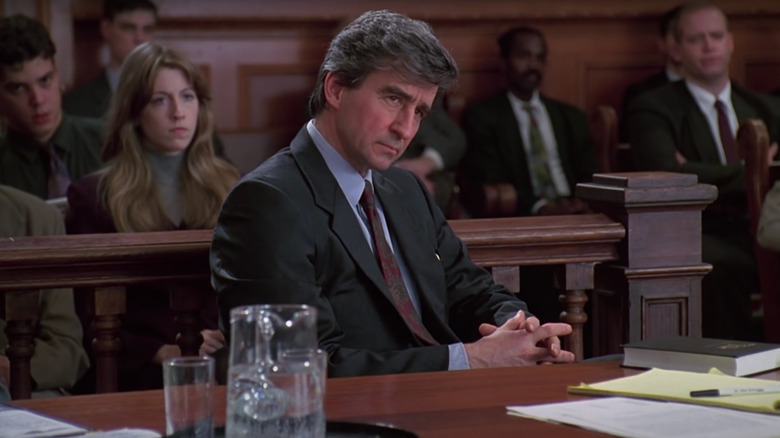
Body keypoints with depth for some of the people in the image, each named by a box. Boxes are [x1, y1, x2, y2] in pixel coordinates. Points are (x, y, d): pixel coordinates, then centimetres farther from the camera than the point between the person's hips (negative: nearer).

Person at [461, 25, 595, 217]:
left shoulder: (571, 117, 22)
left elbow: (589, 175, 13)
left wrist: (583, 204, -11)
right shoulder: (481, 117, 8)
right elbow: (488, 183, -4)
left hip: (573, 215, 4)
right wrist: (540, 207, -20)